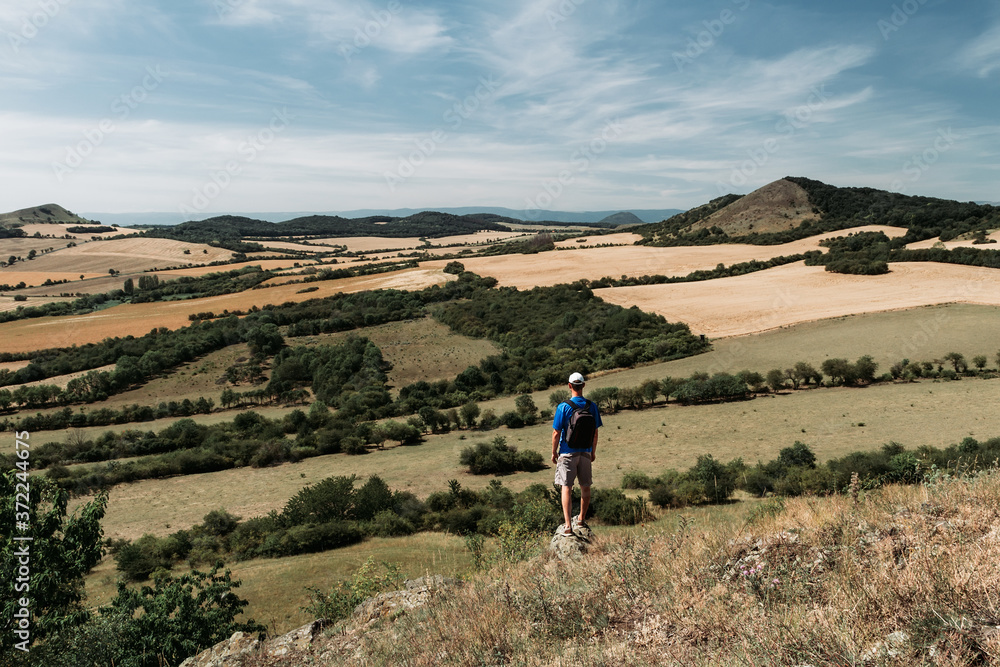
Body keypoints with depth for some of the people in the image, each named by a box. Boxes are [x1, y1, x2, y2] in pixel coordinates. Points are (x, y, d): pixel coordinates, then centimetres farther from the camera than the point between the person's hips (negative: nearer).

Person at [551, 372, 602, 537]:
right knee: (585, 487, 15)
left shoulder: (563, 406, -12)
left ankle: (568, 526, -6)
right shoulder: (592, 406, -2)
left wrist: (554, 452, 2)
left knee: (566, 488, -1)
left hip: (567, 453, -3)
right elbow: (595, 432, 5)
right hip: (585, 452, 3)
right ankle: (582, 519, 31)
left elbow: (556, 433, -10)